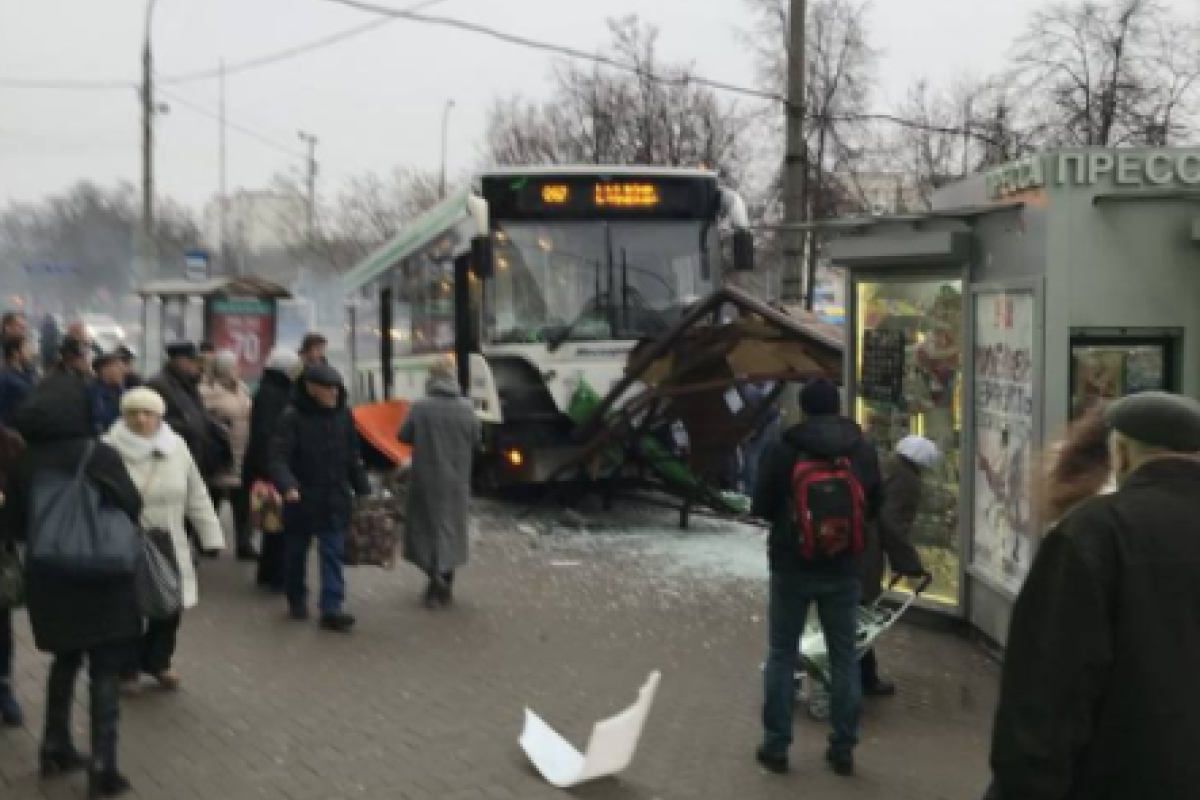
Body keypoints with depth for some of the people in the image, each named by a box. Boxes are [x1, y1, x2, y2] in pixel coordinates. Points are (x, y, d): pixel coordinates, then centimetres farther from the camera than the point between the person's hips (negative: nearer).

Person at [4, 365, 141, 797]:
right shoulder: (98, 454, -14)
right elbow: (132, 506, -11)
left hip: (48, 578, 5)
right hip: (100, 577, -4)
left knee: (65, 660, 23)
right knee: (105, 669, 3)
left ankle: (55, 749, 30)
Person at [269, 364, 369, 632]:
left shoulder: (343, 415, 0)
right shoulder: (293, 418, -13)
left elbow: (353, 457, 9)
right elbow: (278, 458, -20)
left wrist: (363, 490, 7)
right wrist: (288, 485, -37)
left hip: (335, 500, 2)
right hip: (301, 499, -2)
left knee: (332, 554, -4)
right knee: (297, 552, 14)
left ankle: (332, 608, -6)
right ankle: (297, 600, 33)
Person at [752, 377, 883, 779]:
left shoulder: (782, 450, -13)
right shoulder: (864, 450, -2)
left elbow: (761, 508, -5)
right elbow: (875, 507, 8)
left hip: (793, 566, -2)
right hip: (843, 568, 2)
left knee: (782, 655, 8)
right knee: (845, 655, 12)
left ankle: (776, 746, 12)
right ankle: (843, 748, 15)